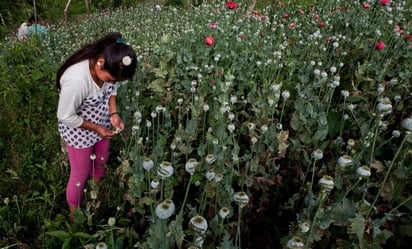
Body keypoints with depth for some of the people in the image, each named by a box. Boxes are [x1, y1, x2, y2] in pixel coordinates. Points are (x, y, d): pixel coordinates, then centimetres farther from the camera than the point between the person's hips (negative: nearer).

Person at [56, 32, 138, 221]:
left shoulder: (108, 68, -21)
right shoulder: (76, 80, -39)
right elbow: (65, 117, -25)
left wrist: (114, 113, -14)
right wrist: (96, 128, -19)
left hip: (102, 123, 6)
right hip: (78, 131, -6)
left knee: (101, 164, 25)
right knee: (81, 175, 13)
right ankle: (75, 215, 41)